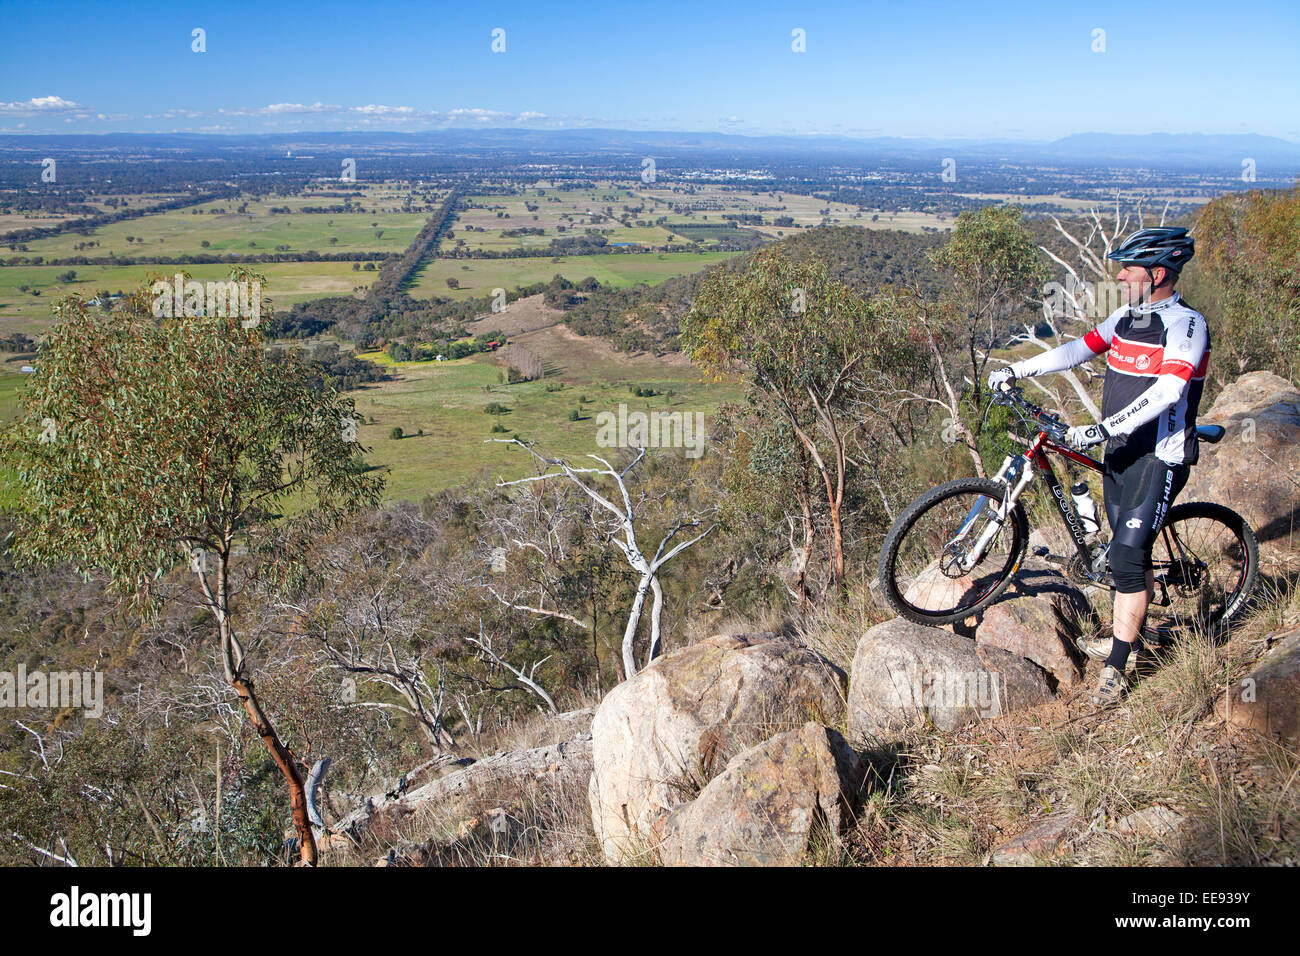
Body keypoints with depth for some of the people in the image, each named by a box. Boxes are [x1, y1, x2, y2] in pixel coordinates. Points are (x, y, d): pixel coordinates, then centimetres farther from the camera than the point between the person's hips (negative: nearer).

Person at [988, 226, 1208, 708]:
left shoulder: (1186, 323, -15)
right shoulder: (1127, 317, 10)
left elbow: (1168, 390, -28)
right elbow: (1077, 350, 10)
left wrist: (1103, 428, -36)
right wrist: (1016, 370, -2)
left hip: (1159, 458, -8)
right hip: (1120, 452, 8)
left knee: (1128, 555, -12)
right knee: (1130, 551, 17)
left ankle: (1115, 669, -5)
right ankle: (1130, 639, 32)